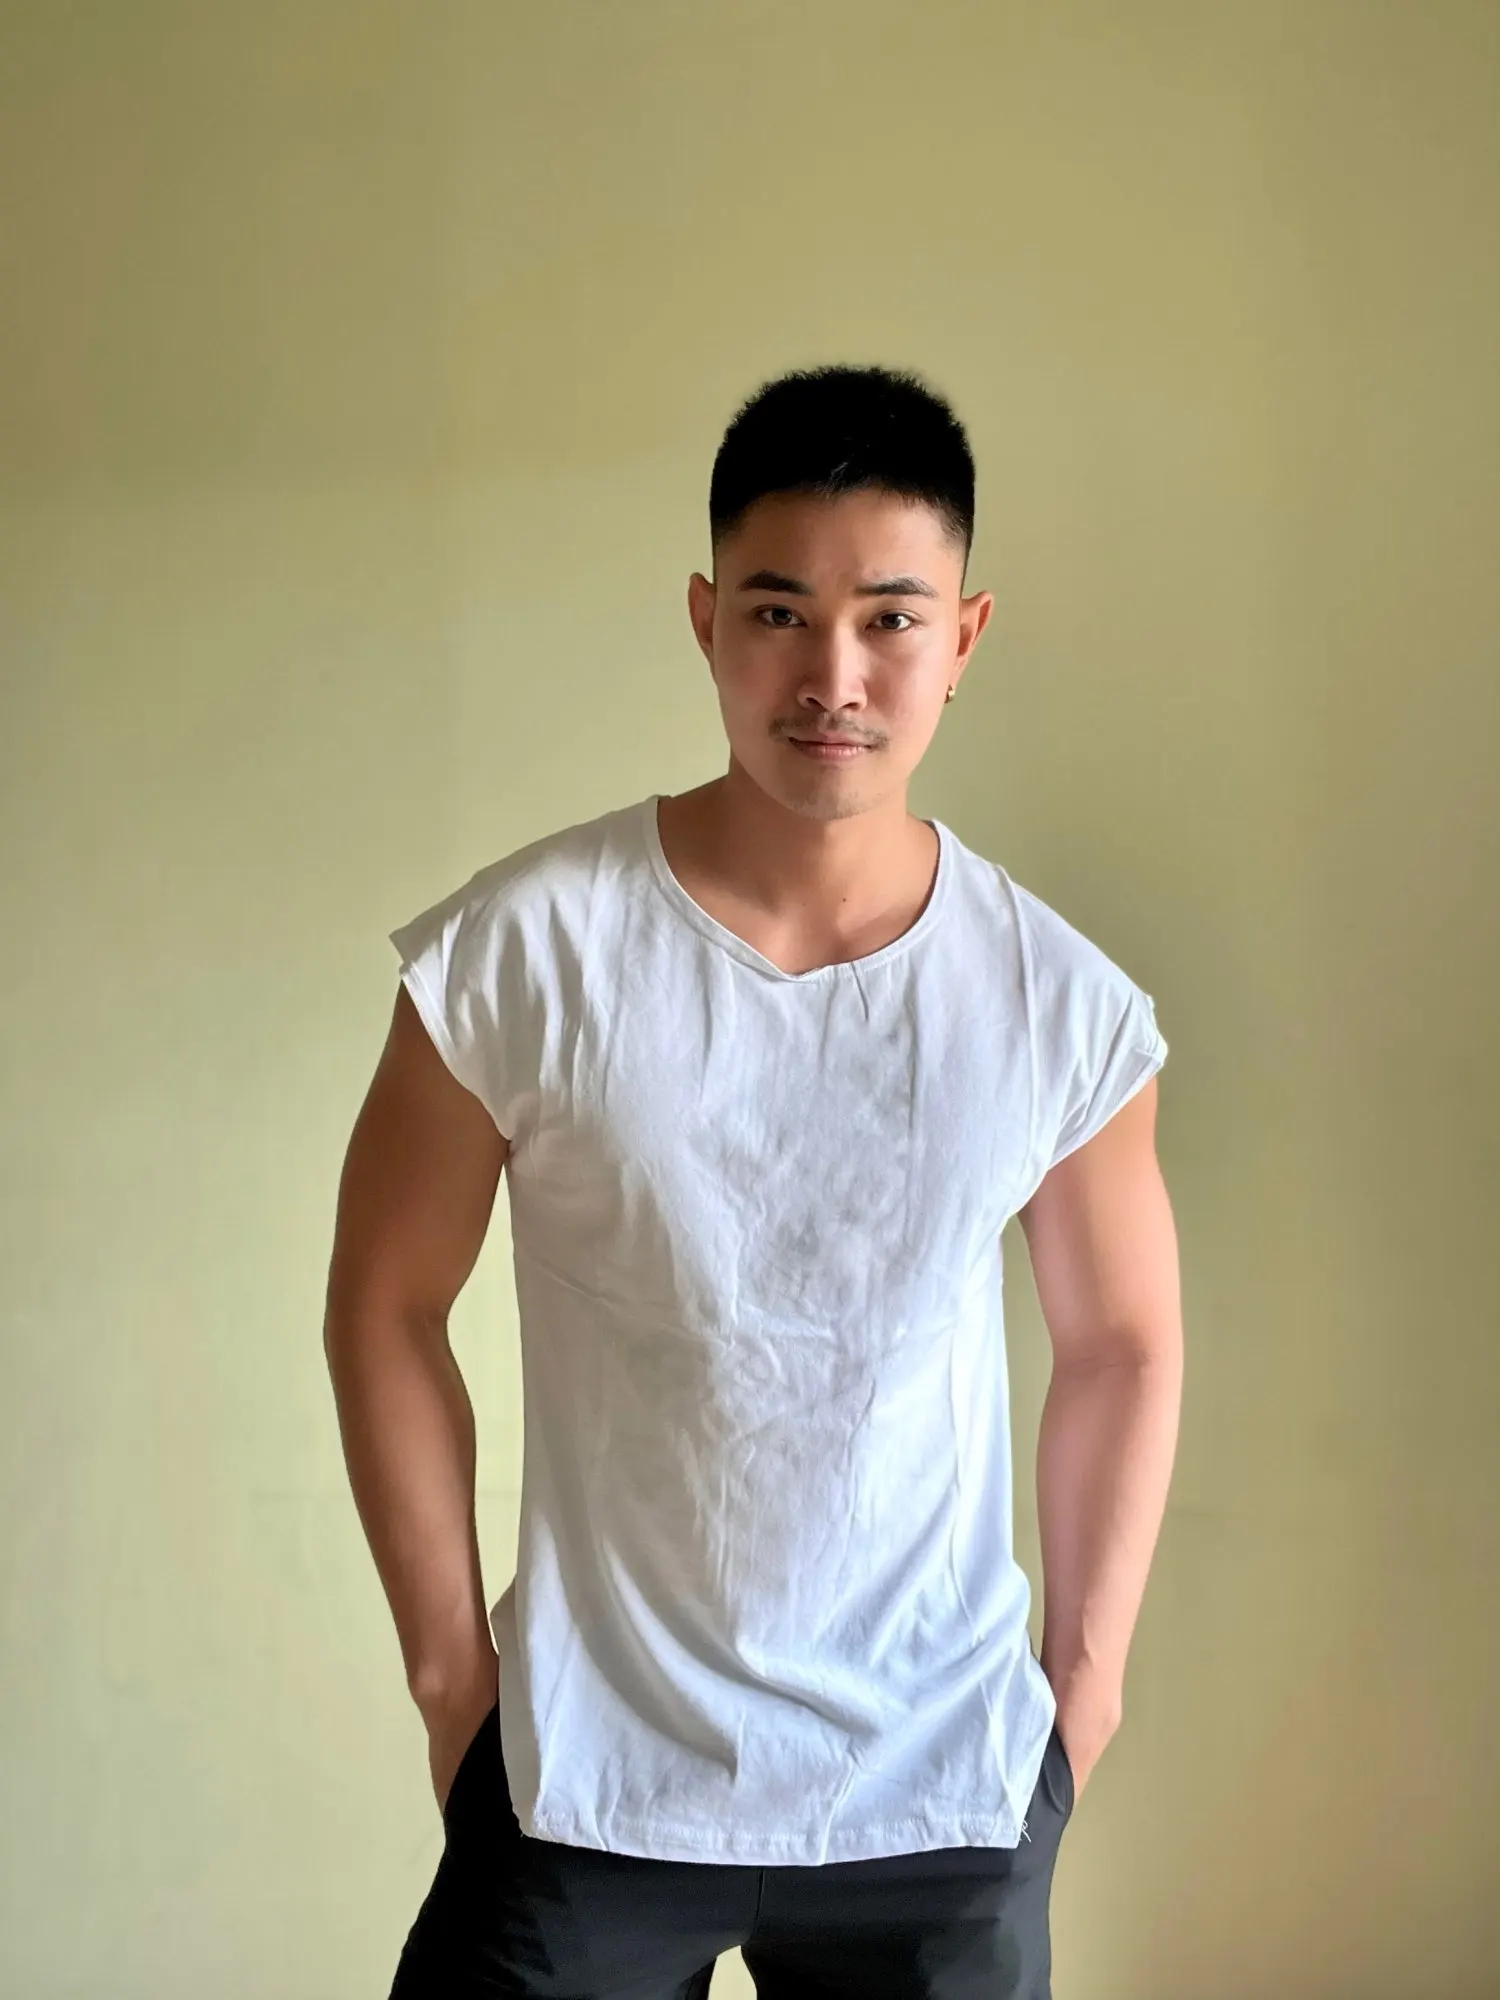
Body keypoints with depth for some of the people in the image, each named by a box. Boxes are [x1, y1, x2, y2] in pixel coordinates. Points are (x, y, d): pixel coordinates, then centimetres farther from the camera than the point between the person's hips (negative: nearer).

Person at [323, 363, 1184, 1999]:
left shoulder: (1063, 1007, -8)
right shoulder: (520, 952, -13)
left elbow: (1122, 1347, 5)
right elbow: (386, 1302, -3)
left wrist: (1085, 1681, 5)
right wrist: (449, 1666, -2)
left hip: (944, 1799, 2)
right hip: (586, 1782, -1)